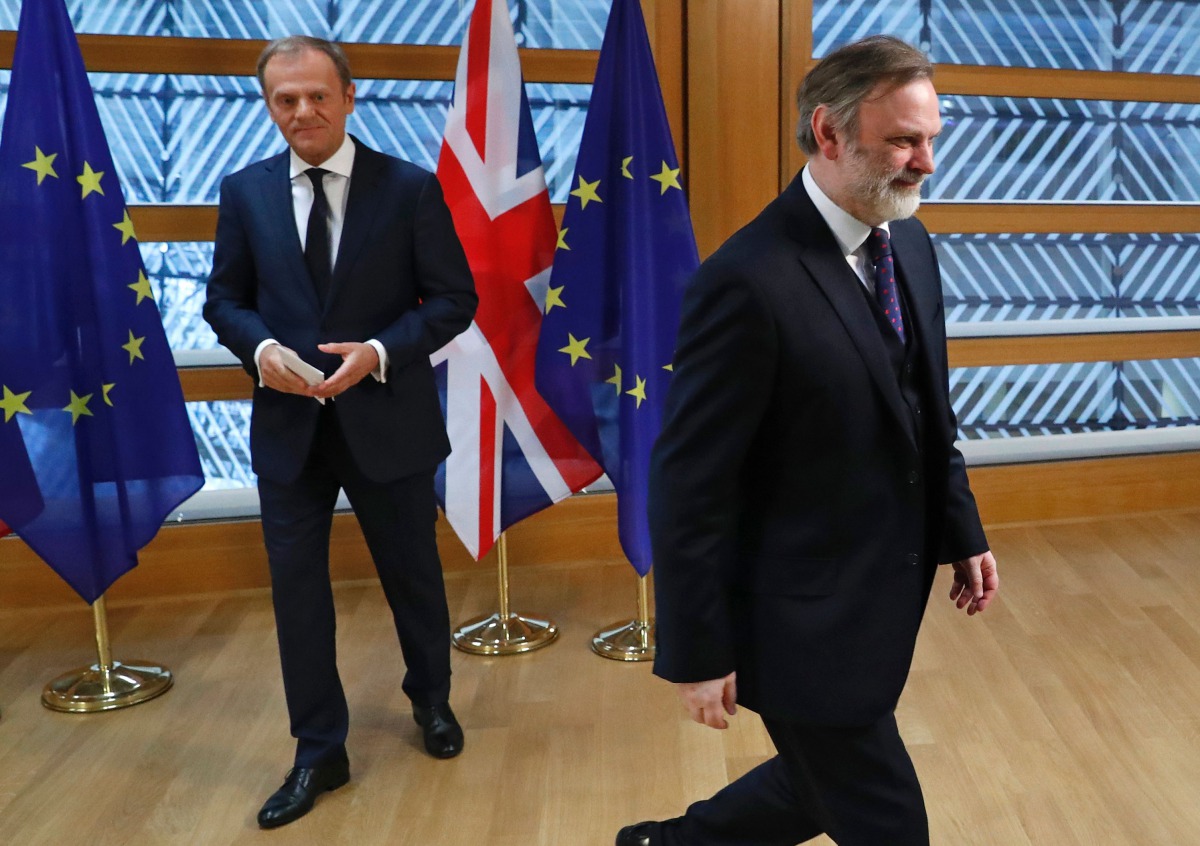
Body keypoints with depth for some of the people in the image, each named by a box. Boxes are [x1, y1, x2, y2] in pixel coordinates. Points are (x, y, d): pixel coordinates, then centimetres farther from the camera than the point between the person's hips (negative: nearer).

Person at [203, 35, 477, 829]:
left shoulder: (411, 187, -5)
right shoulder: (245, 191, 3)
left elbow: (454, 298, -6)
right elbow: (225, 300, 8)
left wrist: (379, 352, -20)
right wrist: (261, 347, -14)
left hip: (388, 419, -2)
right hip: (289, 424, 2)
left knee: (414, 575, 15)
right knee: (297, 589, 7)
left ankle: (432, 699, 43)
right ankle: (320, 752, 26)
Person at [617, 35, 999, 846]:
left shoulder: (910, 245, 2)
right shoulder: (750, 281, -24)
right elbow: (689, 483, -21)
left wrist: (963, 533, 13)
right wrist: (698, 652, -16)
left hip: (883, 600, 8)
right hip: (805, 619, -8)